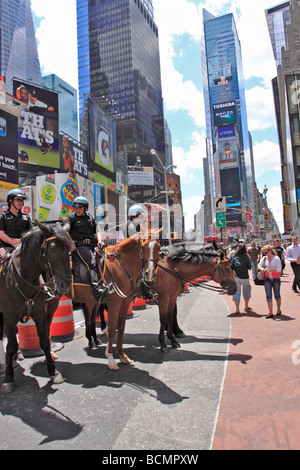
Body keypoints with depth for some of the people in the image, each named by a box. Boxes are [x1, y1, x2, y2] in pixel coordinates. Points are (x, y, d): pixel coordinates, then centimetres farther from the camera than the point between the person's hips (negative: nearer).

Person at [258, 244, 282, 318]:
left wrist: (270, 270, -25)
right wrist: (262, 269, -11)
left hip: (276, 279, -2)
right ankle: (270, 313, -1)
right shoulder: (264, 258, 1)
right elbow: (259, 265, 10)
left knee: (277, 296, 14)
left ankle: (278, 310, 36)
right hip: (267, 279, 2)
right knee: (268, 296, -5)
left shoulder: (276, 258, -10)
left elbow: (279, 269, -14)